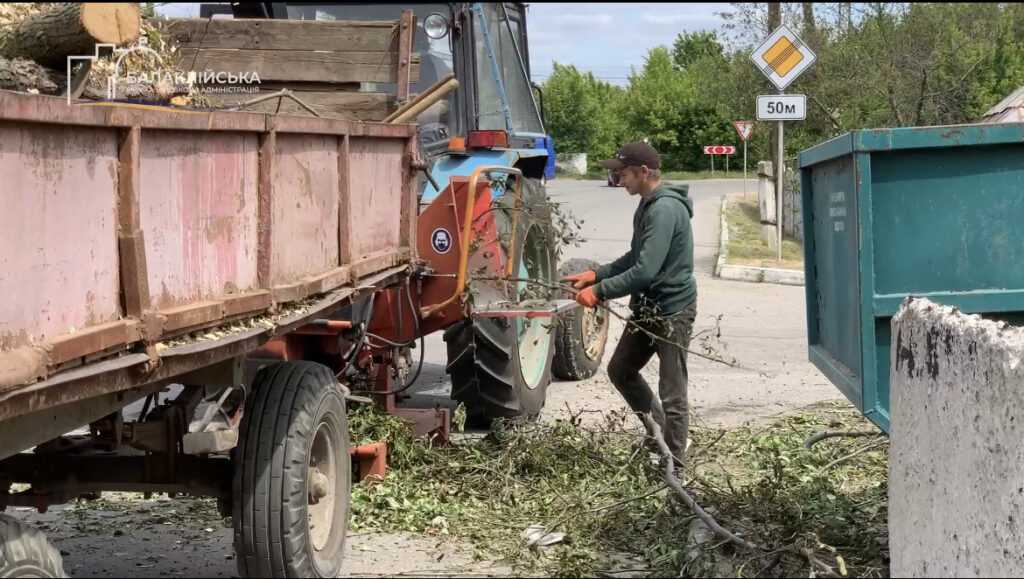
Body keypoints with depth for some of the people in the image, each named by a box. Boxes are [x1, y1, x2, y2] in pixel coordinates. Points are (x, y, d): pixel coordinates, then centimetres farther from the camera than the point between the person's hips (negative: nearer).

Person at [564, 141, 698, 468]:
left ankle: (673, 466, 6)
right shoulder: (648, 205, 9)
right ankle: (659, 431, 34)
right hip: (647, 308, 11)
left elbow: (645, 271, -28)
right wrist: (595, 275, 7)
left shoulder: (665, 209, -23)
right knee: (620, 370, 21)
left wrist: (599, 292, -20)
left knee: (672, 394, -2)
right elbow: (635, 258, 18)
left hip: (672, 311, -11)